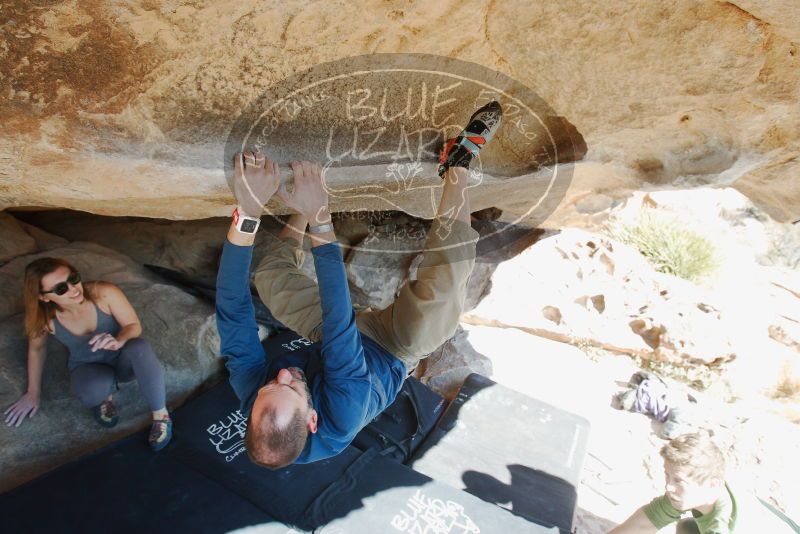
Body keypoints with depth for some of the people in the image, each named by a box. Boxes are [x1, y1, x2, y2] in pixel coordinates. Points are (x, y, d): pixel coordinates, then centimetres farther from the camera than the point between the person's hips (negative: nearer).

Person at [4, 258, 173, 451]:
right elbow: (36, 349, 1)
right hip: (88, 368, 1)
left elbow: (134, 326, -17)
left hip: (123, 359, 0)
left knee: (139, 347, -38)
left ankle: (161, 415, -20)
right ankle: (104, 396, 4)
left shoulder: (105, 292, -28)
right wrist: (33, 392, 9)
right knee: (95, 390, -37)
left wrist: (118, 341, -41)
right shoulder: (44, 319, -21)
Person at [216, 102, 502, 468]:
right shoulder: (341, 419, -41)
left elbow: (232, 307, -34)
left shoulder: (249, 388, -30)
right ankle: (458, 163, -10)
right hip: (397, 350, -4)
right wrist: (320, 220, -51)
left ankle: (308, 198, 22)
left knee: (270, 275, 2)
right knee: (446, 275, -28)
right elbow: (339, 326, -48)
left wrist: (247, 213, -47)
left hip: (340, 336, 4)